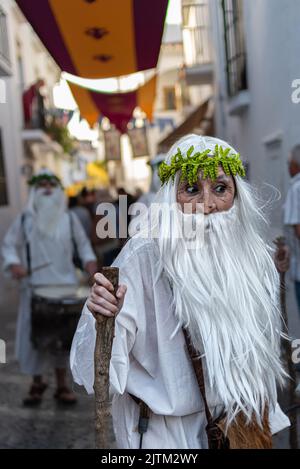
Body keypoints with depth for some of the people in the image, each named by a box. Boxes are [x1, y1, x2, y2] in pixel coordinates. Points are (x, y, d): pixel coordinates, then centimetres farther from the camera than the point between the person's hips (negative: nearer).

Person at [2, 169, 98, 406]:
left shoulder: (69, 218, 6)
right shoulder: (24, 219, 2)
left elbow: (82, 242, 15)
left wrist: (89, 259, -2)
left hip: (65, 284, 1)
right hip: (35, 285, -1)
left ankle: (62, 385, 20)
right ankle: (37, 382, 22)